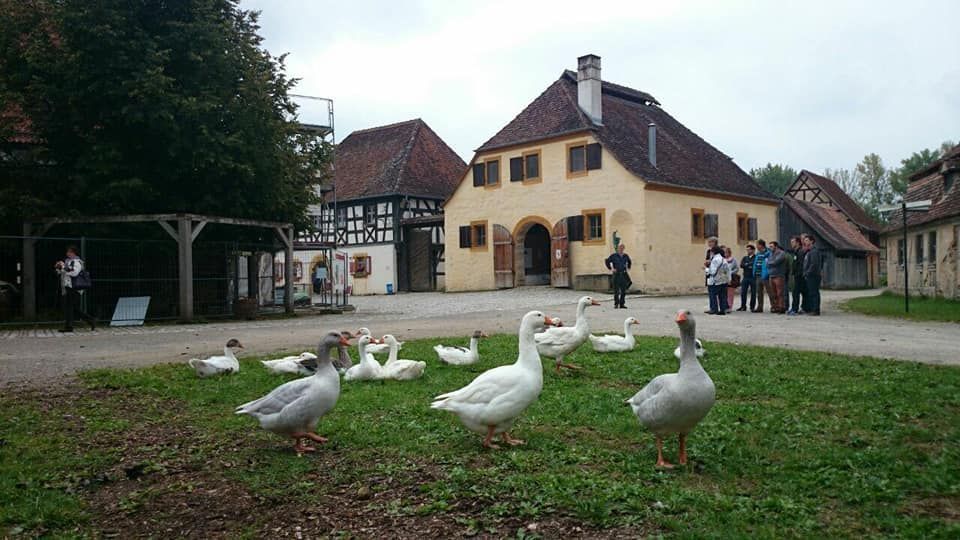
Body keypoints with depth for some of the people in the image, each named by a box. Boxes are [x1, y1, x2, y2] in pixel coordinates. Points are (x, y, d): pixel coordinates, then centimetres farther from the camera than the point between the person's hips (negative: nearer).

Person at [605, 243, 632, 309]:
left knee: (623, 291, 2)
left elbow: (629, 262, 29)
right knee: (616, 291, -3)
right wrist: (610, 269, -4)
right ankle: (616, 304, 4)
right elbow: (607, 262, 2)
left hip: (624, 275, 4)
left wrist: (628, 267, 17)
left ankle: (622, 304, 8)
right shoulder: (613, 256, -2)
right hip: (616, 275, -3)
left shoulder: (626, 256, 10)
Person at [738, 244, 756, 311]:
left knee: (753, 293, 1)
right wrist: (750, 265, -10)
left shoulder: (756, 257, 0)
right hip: (745, 277, 4)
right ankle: (743, 306, 12)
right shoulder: (745, 258, 16)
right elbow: (741, 265, 1)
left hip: (753, 277, -4)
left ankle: (752, 307, 9)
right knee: (743, 292, 3)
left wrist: (747, 264, -8)